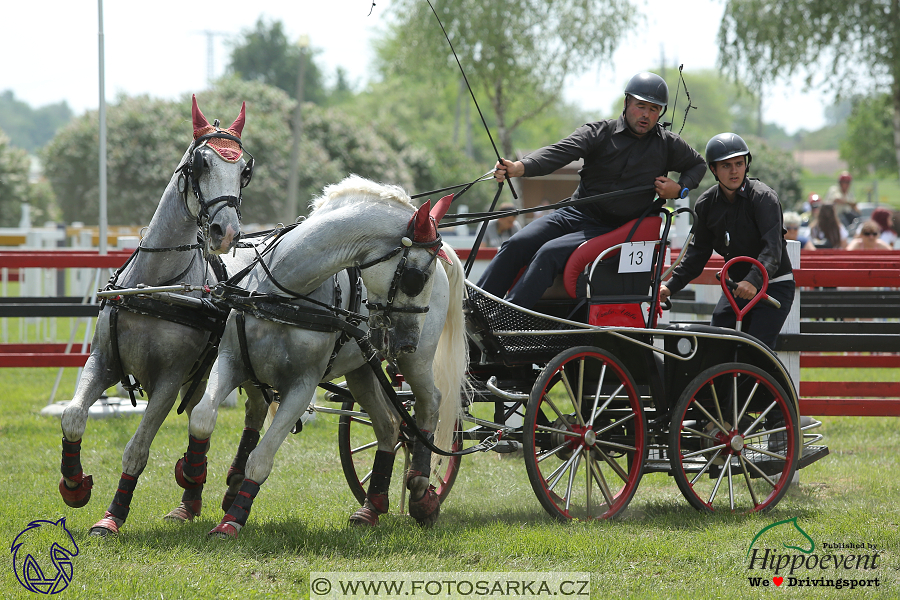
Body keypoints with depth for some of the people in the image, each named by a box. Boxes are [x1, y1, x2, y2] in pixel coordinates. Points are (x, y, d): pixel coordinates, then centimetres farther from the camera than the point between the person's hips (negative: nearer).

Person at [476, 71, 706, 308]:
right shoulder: (599, 133, -1)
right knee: (517, 245, -17)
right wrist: (519, 167, -34)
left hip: (610, 230, -3)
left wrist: (679, 189, -1)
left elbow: (698, 165, 22)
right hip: (573, 213, 3)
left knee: (549, 253, -27)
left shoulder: (668, 144, 3)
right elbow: (559, 152, -16)